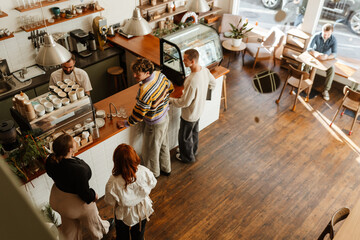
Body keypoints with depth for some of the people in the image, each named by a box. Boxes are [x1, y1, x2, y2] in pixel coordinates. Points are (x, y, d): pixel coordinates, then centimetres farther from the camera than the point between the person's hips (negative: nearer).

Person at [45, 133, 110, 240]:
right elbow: (84, 193, -27)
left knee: (69, 225, 33)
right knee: (91, 220, 30)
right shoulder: (79, 170, -43)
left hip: (57, 198, 5)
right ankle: (102, 229, 59)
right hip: (75, 202, -5)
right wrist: (94, 195, -9)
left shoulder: (50, 160, -22)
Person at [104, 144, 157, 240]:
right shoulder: (144, 172, -32)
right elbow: (152, 184, -10)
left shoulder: (113, 182, -38)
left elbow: (110, 201, -20)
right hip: (142, 210, 2)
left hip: (124, 215, -2)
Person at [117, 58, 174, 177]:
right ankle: (166, 168, 50)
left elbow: (139, 114, -27)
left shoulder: (146, 91, -37)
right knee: (163, 144, 28)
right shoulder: (159, 74, -13)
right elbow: (170, 88, 6)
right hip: (165, 116, 9)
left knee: (151, 150, 17)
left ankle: (153, 174, 41)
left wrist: (126, 123, -10)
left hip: (155, 125, -8)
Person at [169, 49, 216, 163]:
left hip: (190, 114, -8)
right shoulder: (205, 70, -14)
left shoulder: (192, 81, -40)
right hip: (199, 109, 8)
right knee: (194, 131, 31)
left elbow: (185, 102, -30)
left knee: (185, 136, 18)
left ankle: (188, 157, 42)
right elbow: (212, 84, 6)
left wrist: (170, 100, -15)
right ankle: (193, 150, 56)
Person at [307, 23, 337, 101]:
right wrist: (315, 53, -47)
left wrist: (326, 57, -48)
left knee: (332, 70, -27)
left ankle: (326, 90, -16)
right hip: (315, 57, 0)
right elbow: (309, 48, -23)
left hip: (327, 59, 0)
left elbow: (334, 53, -24)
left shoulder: (333, 39, -18)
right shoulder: (316, 36, -18)